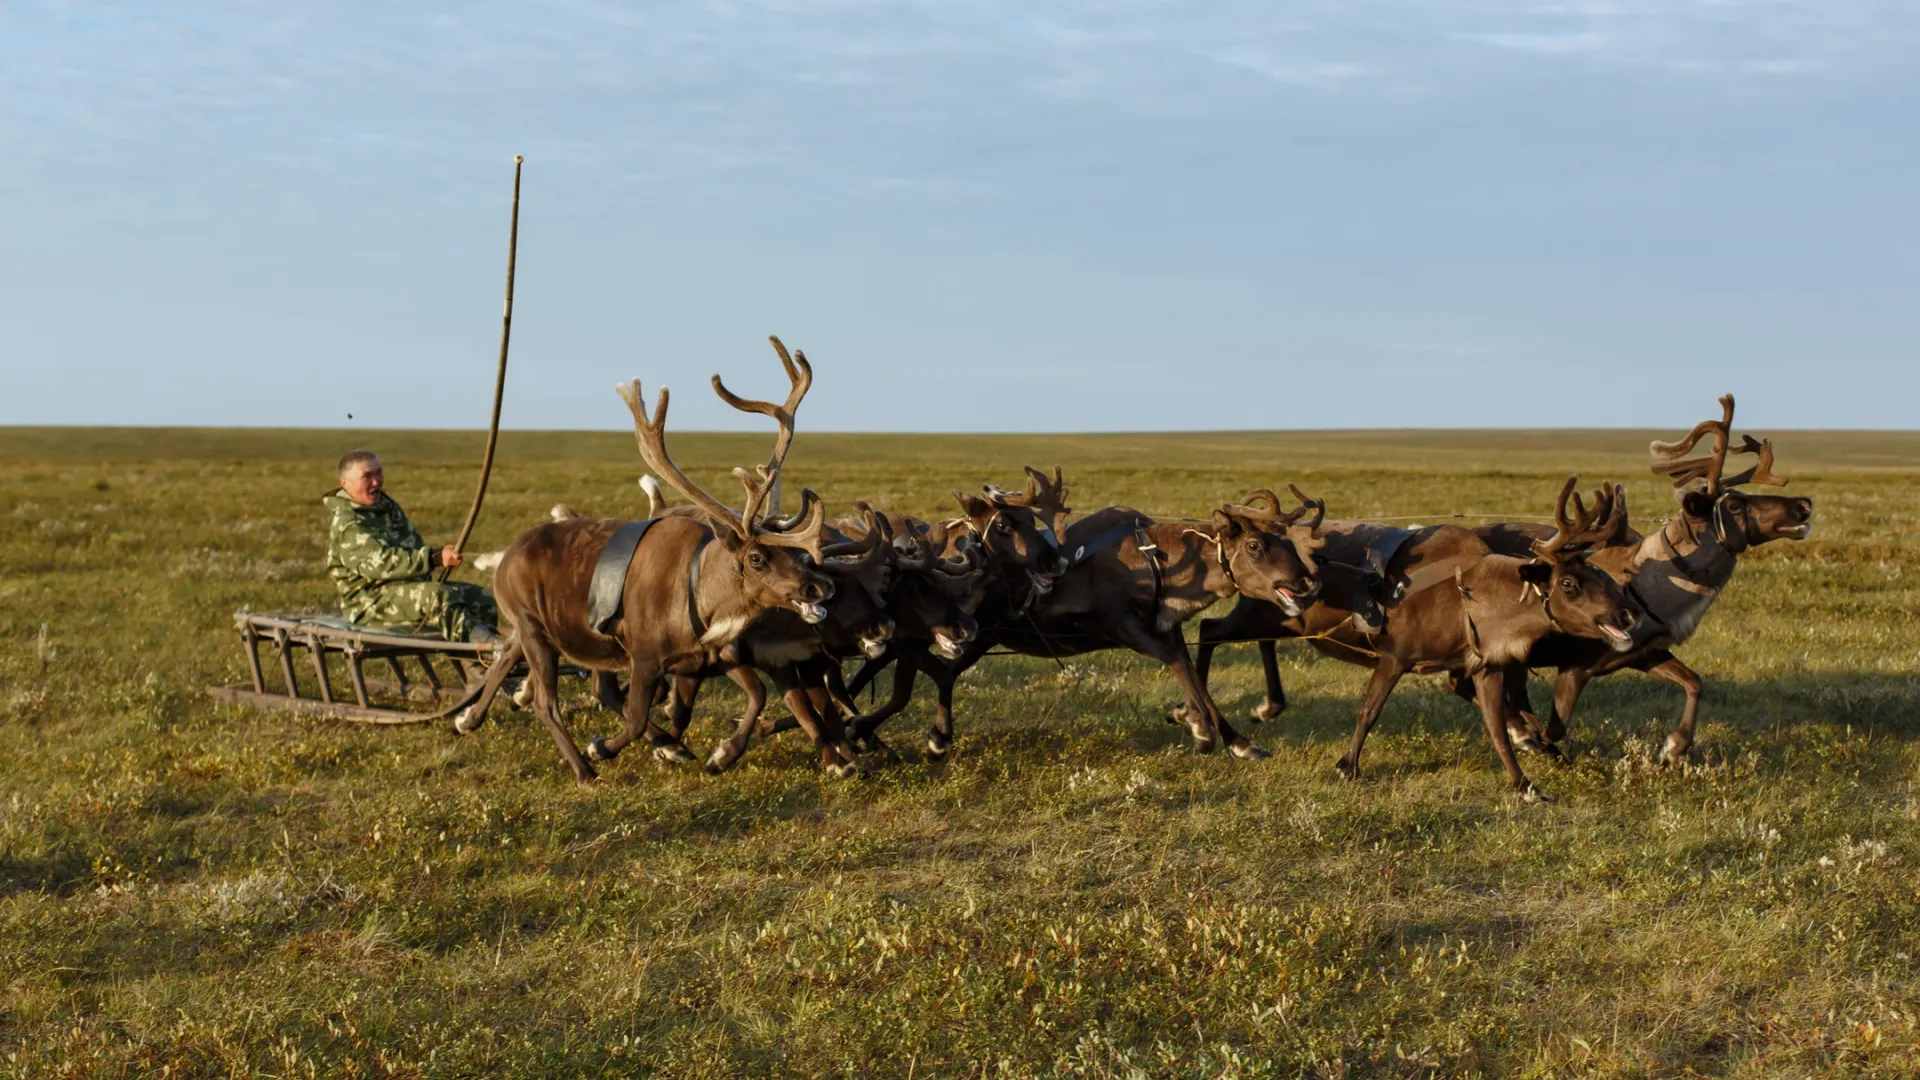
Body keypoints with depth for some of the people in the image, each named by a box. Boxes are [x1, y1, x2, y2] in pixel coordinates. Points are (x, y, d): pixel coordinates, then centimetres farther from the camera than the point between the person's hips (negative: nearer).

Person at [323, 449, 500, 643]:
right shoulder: (345, 523, -13)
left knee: (482, 598, -7)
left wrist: (440, 553, 8)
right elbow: (378, 563, -27)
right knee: (437, 596, -35)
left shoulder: (387, 505, 19)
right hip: (372, 601, -10)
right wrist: (435, 559, -33)